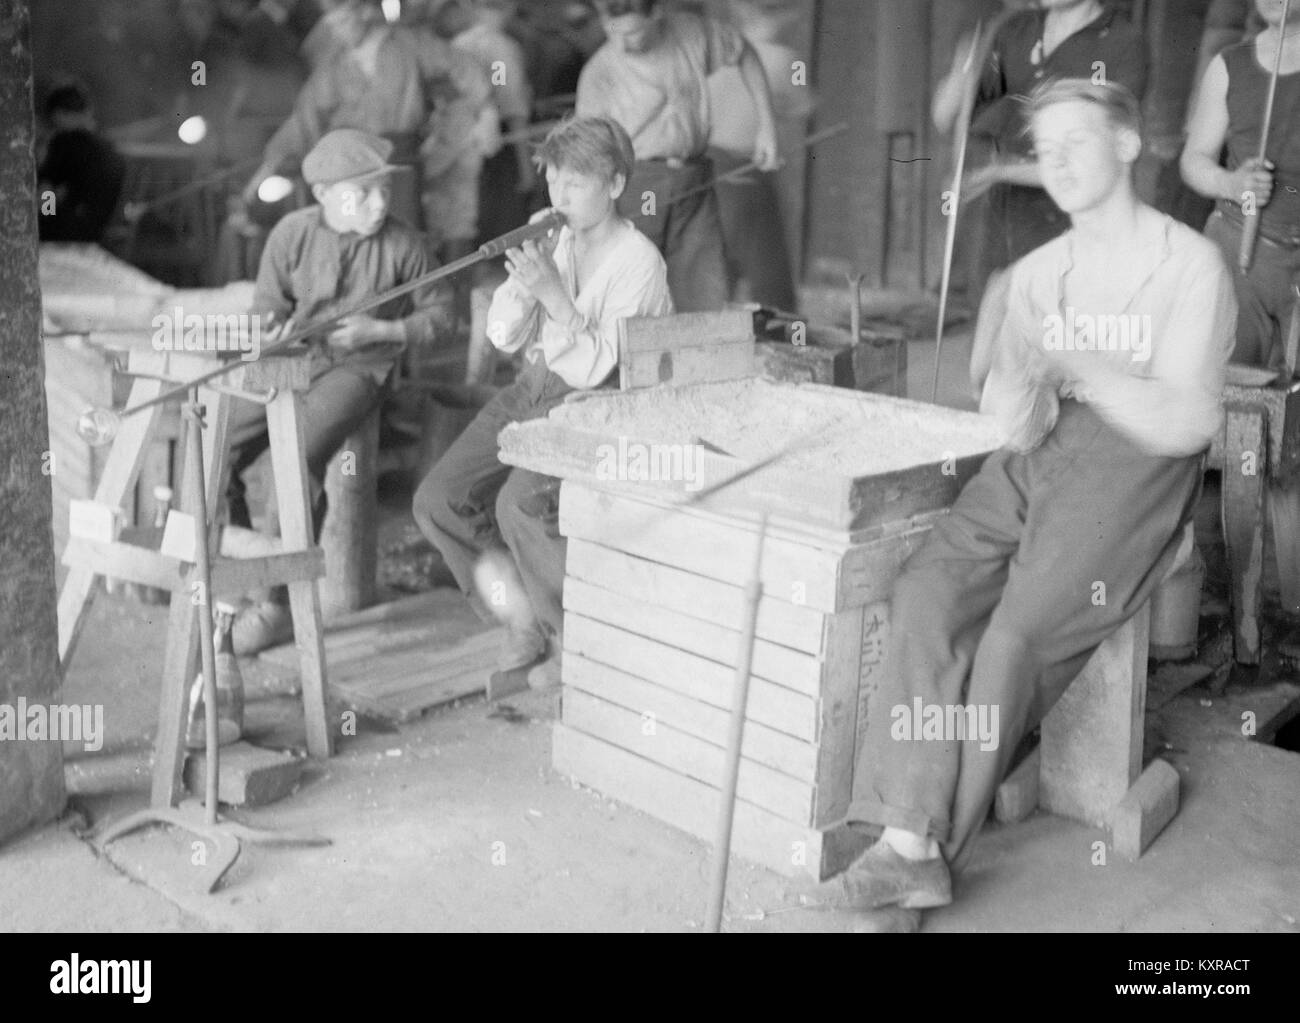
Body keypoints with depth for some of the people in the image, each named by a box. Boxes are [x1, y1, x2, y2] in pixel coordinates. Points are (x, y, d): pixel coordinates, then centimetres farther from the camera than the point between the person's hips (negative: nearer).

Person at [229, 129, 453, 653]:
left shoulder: (404, 245, -5)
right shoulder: (292, 234, 2)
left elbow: (439, 314, 4)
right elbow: (268, 307, 10)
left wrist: (381, 331, -11)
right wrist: (273, 332, -13)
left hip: (357, 369, -4)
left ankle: (281, 604, -14)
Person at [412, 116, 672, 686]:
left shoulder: (639, 261, -9)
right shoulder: (553, 242, 10)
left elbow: (594, 369, -16)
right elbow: (503, 336, 6)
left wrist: (553, 292, -25)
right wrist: (525, 279, -10)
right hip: (531, 391, 7)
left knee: (520, 505, -30)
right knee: (437, 501, -6)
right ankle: (527, 619, 11)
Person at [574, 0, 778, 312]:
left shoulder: (692, 32, 1)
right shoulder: (598, 73, -6)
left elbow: (745, 55, 19)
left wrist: (766, 125, 13)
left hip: (693, 185, 2)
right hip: (633, 186, -2)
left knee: (707, 304, 0)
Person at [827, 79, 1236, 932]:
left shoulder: (1190, 265, 1)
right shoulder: (1038, 271, 19)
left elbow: (1184, 423, -8)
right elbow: (1016, 424, 10)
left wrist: (1074, 365, -19)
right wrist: (1022, 390, -14)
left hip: (1137, 468, -5)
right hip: (1035, 462, 5)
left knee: (1017, 636, -25)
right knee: (929, 592, -22)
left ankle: (932, 850, -12)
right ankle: (913, 842, -24)